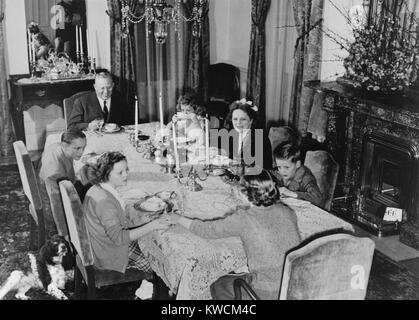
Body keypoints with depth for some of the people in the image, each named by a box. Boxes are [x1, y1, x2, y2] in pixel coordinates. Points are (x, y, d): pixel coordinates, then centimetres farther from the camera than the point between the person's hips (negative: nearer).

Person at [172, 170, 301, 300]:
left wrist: (179, 219, 13)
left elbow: (207, 229, -3)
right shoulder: (286, 211, 0)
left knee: (218, 287, 20)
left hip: (269, 293, -6)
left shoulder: (243, 219, -14)